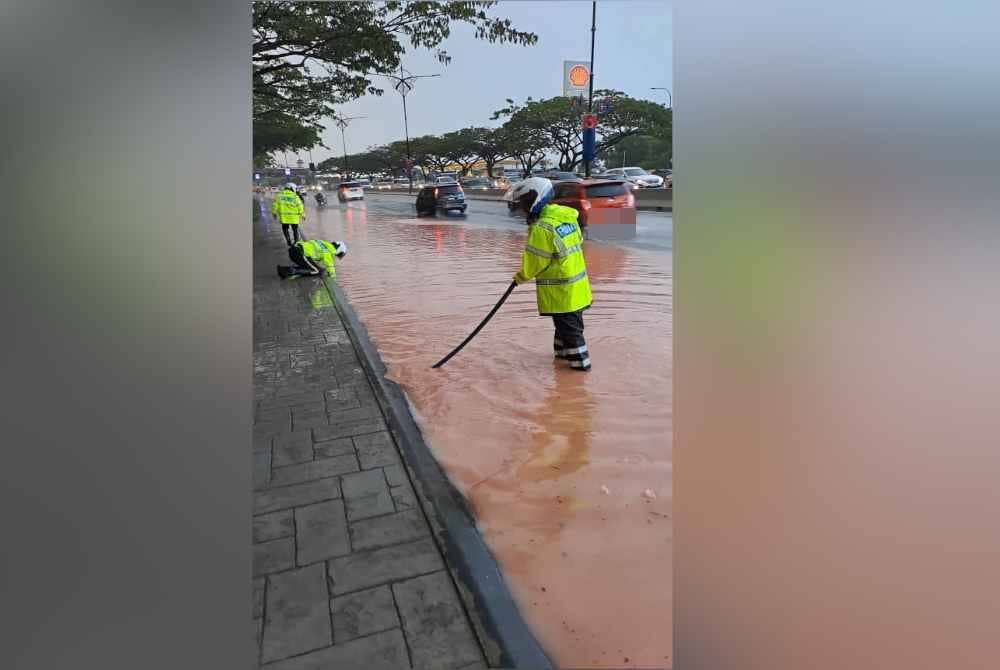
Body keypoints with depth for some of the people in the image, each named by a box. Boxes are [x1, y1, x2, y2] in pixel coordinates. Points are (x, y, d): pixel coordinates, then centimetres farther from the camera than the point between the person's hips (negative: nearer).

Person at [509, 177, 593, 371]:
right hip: (577, 284, 9)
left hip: (560, 288, -9)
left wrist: (521, 276, 2)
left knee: (568, 325, 4)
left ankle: (580, 360, 12)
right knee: (573, 321, 20)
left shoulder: (541, 228, -22)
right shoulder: (567, 215, 4)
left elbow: (534, 262, -18)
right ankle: (563, 350, 37)